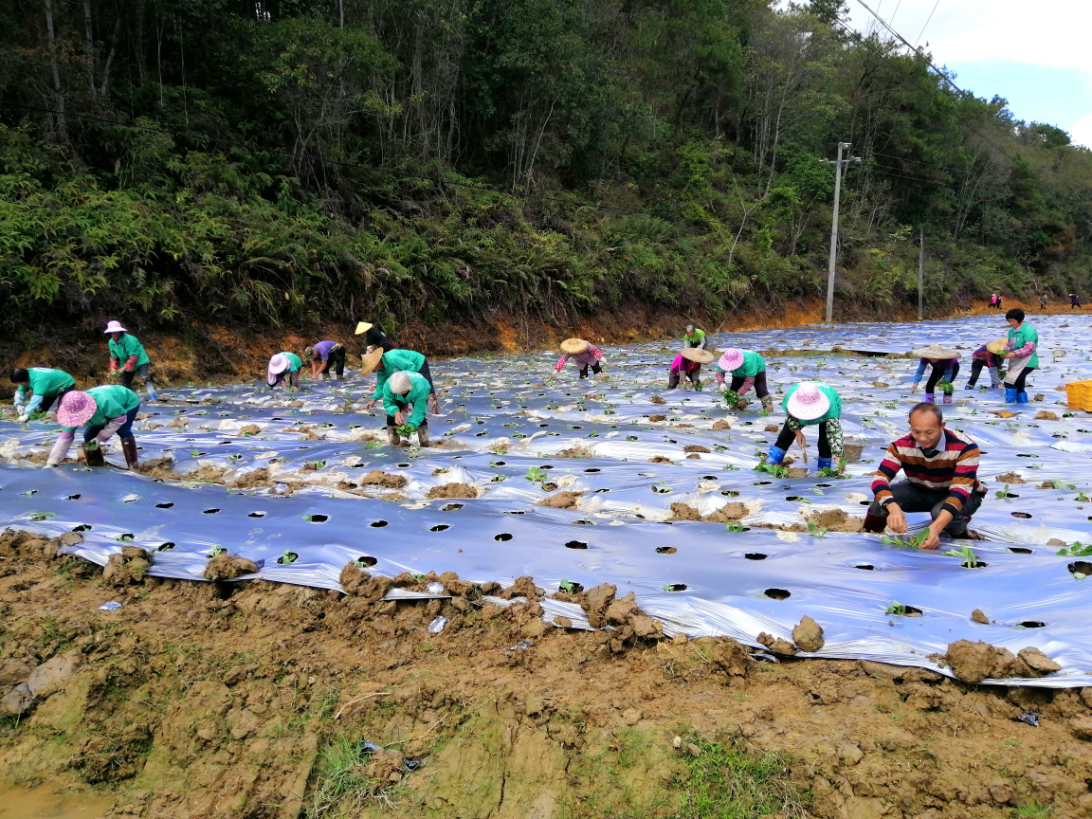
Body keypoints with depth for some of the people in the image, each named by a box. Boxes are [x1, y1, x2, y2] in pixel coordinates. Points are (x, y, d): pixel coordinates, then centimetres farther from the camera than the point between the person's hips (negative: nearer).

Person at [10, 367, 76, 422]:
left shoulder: (39, 379, -43)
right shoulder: (26, 376, -15)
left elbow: (37, 398, -51)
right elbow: (20, 392, -5)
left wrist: (26, 415, -53)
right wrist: (19, 405, -23)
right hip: (54, 387, 9)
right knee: (41, 408, 8)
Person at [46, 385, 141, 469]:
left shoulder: (104, 402, -48)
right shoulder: (74, 409, -26)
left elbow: (120, 418, -32)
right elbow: (66, 436, -22)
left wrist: (101, 437, -33)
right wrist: (51, 462, -25)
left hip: (128, 403, -6)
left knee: (123, 432, -29)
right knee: (89, 436, -5)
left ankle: (133, 467, -22)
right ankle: (96, 466, 11)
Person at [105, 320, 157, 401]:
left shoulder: (129, 339, -25)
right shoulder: (111, 342, -2)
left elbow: (133, 356, -26)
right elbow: (114, 356, 7)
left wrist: (124, 368, -26)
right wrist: (113, 367, -9)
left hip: (140, 361, -8)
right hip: (126, 365, 8)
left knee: (146, 378, -26)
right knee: (125, 383, 13)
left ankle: (153, 397, -34)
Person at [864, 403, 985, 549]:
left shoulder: (965, 447, -33)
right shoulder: (901, 446, -24)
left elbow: (960, 490, -40)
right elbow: (880, 479, -29)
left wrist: (935, 528, -55)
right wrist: (894, 509, -53)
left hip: (962, 495, -2)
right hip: (920, 491, 2)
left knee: (941, 512, -38)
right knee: (883, 502, -28)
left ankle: (959, 530, -3)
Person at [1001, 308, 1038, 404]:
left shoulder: (1029, 330, -17)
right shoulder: (1011, 331, 10)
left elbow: (1029, 348, -24)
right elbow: (1009, 343, 16)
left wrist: (1014, 354, -28)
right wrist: (1005, 351, -7)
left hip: (1027, 362, -10)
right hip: (1016, 362, 10)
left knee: (1009, 380, -19)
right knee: (1019, 386, 16)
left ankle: (1009, 403, -13)